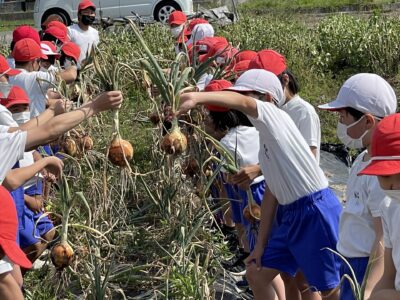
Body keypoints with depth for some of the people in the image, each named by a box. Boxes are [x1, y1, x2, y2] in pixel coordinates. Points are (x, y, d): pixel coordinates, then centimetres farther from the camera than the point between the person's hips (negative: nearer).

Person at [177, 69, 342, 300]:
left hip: (317, 212, -9)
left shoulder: (276, 117, -10)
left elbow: (242, 103, -32)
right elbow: (272, 192, 15)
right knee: (257, 274, 11)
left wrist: (197, 97, -45)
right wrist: (261, 244, 13)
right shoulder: (266, 139, 14)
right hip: (290, 214, 9)